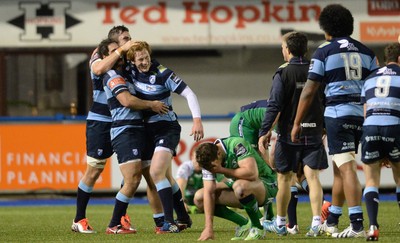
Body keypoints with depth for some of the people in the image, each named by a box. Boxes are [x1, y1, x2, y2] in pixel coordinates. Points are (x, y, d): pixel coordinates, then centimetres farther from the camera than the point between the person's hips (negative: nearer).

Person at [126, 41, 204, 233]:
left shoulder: (162, 74, -18)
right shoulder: (132, 72, -1)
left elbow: (188, 93, -17)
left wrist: (197, 120, -28)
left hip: (166, 129, -7)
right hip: (149, 130, 7)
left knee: (156, 173, -21)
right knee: (166, 176, 15)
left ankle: (170, 222, -21)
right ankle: (183, 219, 28)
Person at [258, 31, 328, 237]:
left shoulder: (283, 73, -7)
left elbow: (274, 105, -12)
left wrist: (264, 132, -8)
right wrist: (325, 128, 21)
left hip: (289, 133, -3)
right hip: (314, 133, 3)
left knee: (284, 177, 10)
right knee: (312, 176, -1)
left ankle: (280, 223, 21)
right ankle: (316, 222, -15)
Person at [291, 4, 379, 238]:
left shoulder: (324, 52, -2)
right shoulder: (366, 52, 13)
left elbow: (309, 91, -2)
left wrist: (297, 123, 3)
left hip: (337, 112, -6)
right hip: (362, 115, 6)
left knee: (347, 168, -10)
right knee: (340, 167, 17)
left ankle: (357, 225, -18)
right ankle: (331, 221, 27)